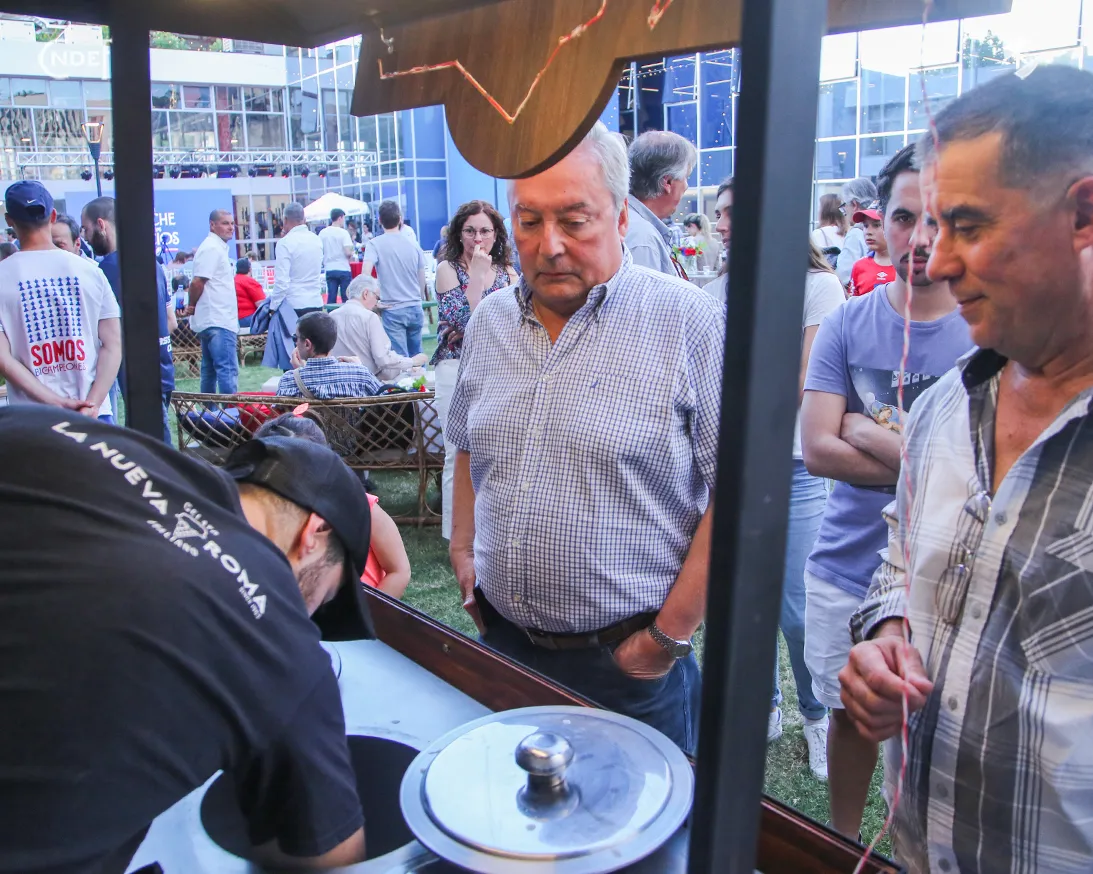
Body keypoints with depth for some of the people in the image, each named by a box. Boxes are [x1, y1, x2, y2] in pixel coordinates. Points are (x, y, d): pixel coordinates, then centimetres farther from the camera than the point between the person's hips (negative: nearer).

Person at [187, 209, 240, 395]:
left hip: (210, 321, 10)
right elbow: (197, 282, -19)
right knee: (228, 370, -13)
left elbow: (197, 283, 20)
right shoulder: (212, 248, -12)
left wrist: (192, 307, 10)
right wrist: (192, 306, -4)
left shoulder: (217, 247, 19)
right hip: (218, 322, -10)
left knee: (210, 370, 15)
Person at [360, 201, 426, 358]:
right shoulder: (413, 243, 5)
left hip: (393, 310, -4)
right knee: (417, 355, 16)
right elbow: (422, 279, 10)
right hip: (415, 309, 4)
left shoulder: (374, 244, -5)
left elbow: (365, 272, -19)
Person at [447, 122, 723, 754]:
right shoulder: (489, 322, 6)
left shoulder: (690, 323, -14)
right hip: (500, 647, 5)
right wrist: (464, 549, 8)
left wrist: (669, 635, -14)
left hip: (627, 662, -4)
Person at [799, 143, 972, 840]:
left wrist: (867, 428, -13)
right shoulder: (847, 325, -1)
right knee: (849, 718, 19)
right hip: (848, 568, 3)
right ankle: (842, 849, 42)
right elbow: (818, 448, -10)